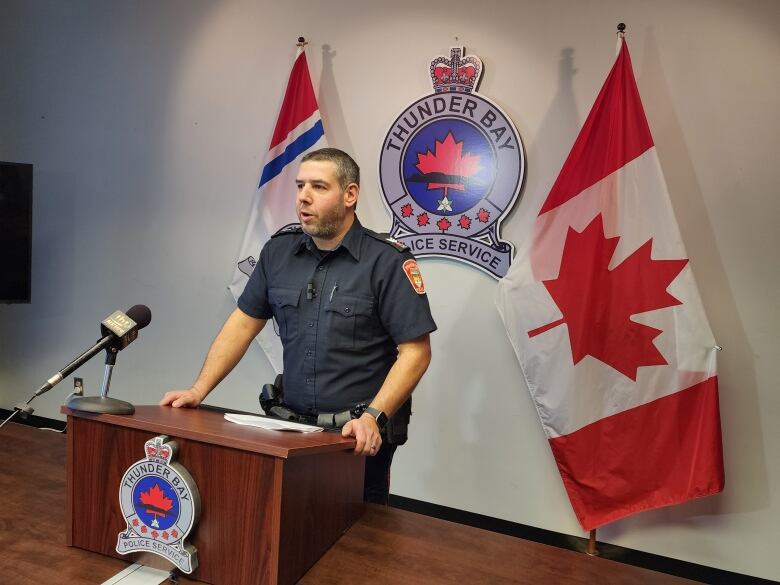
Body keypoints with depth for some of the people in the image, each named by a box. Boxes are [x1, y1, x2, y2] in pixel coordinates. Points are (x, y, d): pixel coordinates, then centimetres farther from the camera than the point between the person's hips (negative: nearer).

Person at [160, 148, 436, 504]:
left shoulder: (387, 261, -11)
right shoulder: (279, 251, 4)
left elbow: (415, 351, -13)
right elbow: (243, 323, 10)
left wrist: (373, 418, -22)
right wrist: (198, 391, 4)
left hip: (360, 437, -4)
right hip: (294, 427, 4)